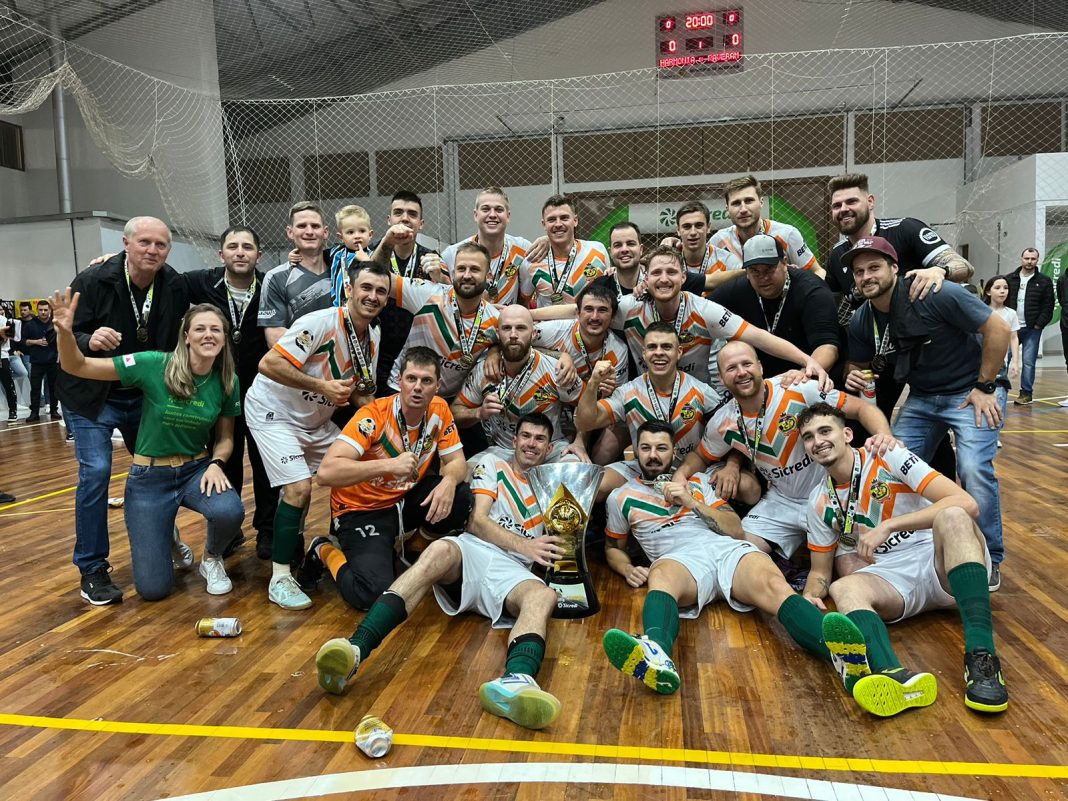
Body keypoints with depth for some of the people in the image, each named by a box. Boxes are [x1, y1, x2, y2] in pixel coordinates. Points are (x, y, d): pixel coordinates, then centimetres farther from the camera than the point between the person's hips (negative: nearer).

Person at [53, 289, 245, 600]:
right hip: (149, 477, -2)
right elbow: (77, 367, -16)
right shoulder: (154, 365, -17)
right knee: (153, 589, -5)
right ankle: (163, 533, 31)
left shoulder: (228, 382, -7)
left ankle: (211, 558, 3)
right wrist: (65, 333, -35)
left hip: (197, 469, 2)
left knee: (230, 512, -35)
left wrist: (216, 463, -15)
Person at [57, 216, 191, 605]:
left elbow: (179, 339, 5)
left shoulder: (175, 287, -7)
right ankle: (92, 570, 1)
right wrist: (90, 341, -36)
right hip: (92, 396, -4)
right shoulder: (92, 281, -17)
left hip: (145, 396, 4)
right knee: (95, 472, -12)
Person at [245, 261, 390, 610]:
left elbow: (361, 391, 10)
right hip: (274, 412, -8)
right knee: (300, 487, -19)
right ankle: (280, 580, -6)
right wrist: (322, 386, -29)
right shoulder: (321, 322, -25)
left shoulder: (373, 335, 0)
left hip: (317, 420, 8)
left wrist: (365, 401, -12)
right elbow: (268, 364, -30)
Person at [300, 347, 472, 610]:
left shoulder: (439, 411, -7)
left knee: (462, 499, -23)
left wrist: (449, 481, -25)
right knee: (373, 594, -25)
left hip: (406, 499, 5)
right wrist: (389, 465, -39)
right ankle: (325, 552, 7)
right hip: (361, 509, -5)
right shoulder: (374, 415, -24)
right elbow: (325, 472, -33)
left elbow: (457, 462, -1)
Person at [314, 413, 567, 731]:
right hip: (472, 551, -1)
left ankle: (515, 681, -69)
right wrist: (524, 546, -5)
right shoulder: (493, 464, 21)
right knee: (440, 549, -37)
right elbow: (477, 520, 6)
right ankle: (355, 650, -54)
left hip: (511, 571, 2)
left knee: (543, 596, -34)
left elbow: (555, 544, 26)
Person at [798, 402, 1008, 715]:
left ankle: (981, 657, -44)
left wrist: (889, 525, -23)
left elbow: (967, 504, -16)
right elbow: (821, 571, 15)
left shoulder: (889, 458, -5)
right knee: (843, 588, -29)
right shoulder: (820, 502, 8)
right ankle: (894, 676, -59)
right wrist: (811, 595, -10)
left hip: (944, 565, -2)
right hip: (893, 582, 3)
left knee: (952, 517, -33)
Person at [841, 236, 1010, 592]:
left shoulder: (936, 294, -23)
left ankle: (990, 560, -2)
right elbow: (858, 365, 7)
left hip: (970, 392, -6)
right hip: (921, 398, 6)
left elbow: (998, 329, -18)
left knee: (975, 469, -23)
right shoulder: (861, 320, -5)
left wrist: (984, 387, -16)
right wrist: (853, 377, -18)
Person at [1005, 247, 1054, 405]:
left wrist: (1039, 325, -9)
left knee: (1028, 362, 0)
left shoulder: (1045, 281, 2)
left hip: (1032, 329, -2)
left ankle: (1026, 393, 8)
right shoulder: (1009, 279, 6)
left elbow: (1048, 307, -1)